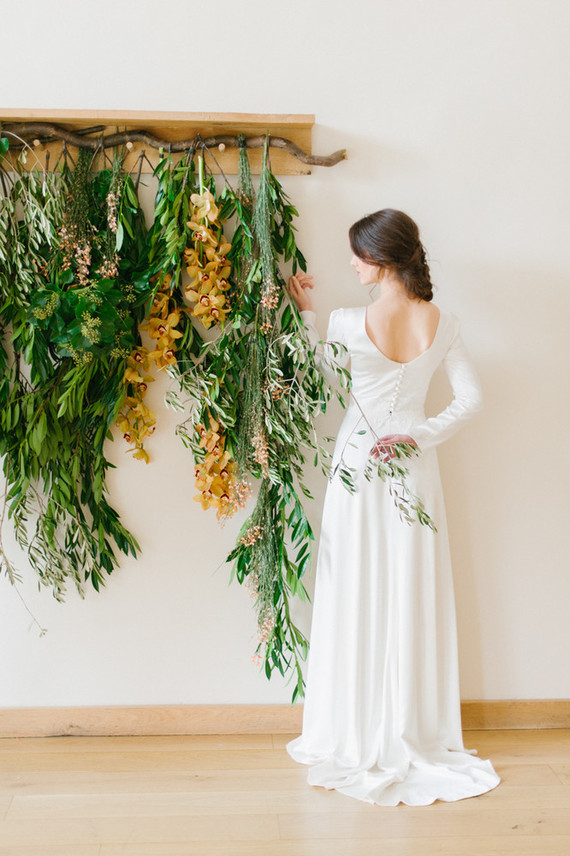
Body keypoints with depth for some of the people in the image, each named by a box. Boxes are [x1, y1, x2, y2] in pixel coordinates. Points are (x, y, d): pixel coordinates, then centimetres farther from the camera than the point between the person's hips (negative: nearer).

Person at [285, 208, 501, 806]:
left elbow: (322, 366, 6)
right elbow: (470, 399, -4)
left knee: (356, 595, 7)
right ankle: (413, 731, 22)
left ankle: (356, 737, 18)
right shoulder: (442, 324, -5)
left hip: (358, 463, -3)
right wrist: (420, 436, -2)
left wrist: (305, 312, 12)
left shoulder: (349, 323, -14)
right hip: (414, 466, 3)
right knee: (413, 597, 11)